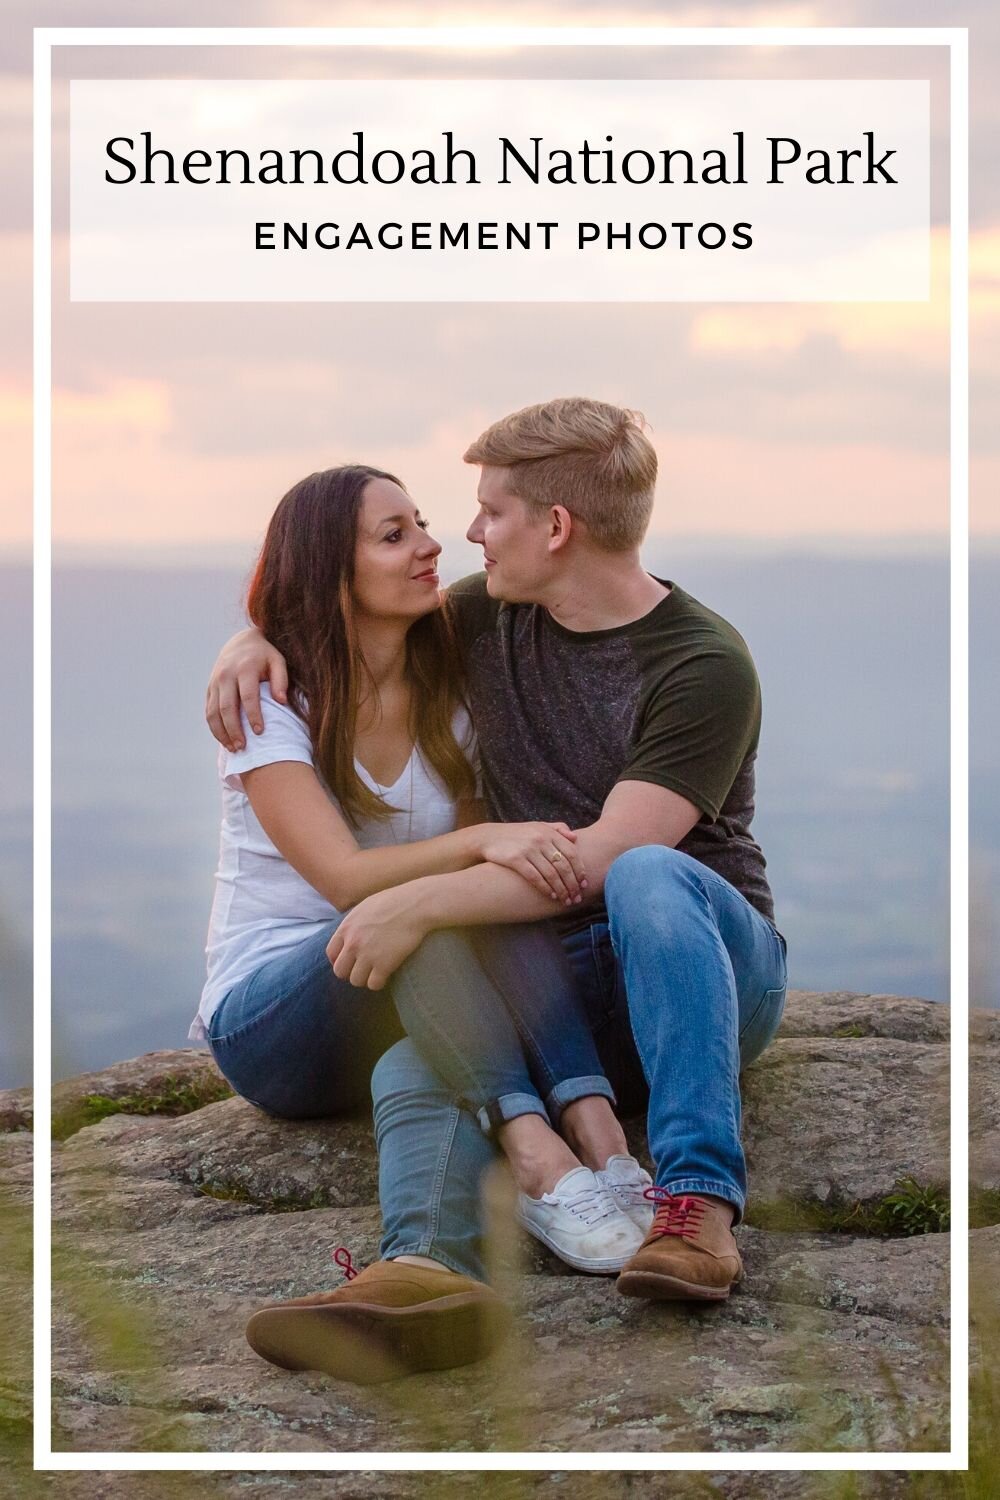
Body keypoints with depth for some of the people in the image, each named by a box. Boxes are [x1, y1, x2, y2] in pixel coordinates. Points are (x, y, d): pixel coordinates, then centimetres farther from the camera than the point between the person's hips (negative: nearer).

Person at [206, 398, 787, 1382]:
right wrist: (259, 639, 7)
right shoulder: (491, 618, 11)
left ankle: (698, 1204, -45)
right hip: (550, 983, 5)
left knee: (647, 879, -40)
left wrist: (420, 904, -25)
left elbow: (607, 854, -22)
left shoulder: (704, 665, -12)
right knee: (410, 1074, -29)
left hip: (706, 975, -5)